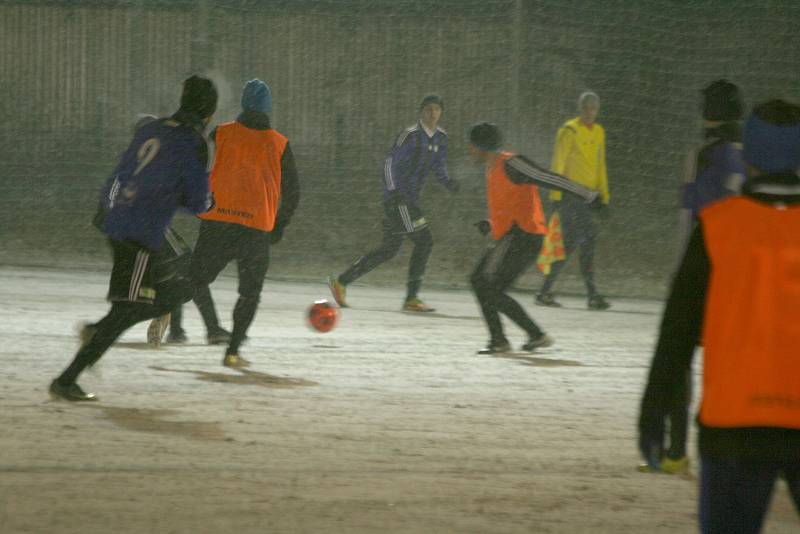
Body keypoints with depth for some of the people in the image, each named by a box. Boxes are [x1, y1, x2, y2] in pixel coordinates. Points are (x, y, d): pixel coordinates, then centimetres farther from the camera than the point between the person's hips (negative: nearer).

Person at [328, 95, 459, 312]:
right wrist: (393, 191, -25)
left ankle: (341, 282, 18)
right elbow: (390, 162, -14)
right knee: (424, 240, -13)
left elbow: (438, 166, 20)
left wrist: (448, 182, -1)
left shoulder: (441, 138, 11)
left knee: (389, 250, 11)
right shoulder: (410, 135, -13)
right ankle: (411, 298, -7)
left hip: (411, 199, 9)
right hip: (398, 197, -9)